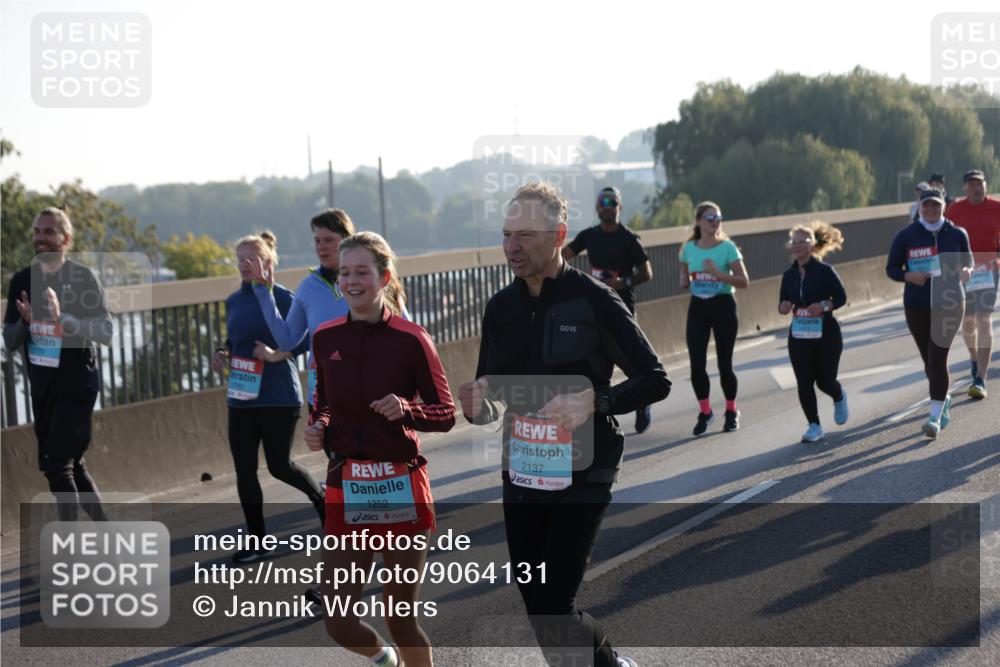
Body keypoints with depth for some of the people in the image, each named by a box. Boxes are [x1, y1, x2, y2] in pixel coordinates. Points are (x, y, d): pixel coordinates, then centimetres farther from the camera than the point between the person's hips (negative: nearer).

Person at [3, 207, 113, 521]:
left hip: (76, 386, -6)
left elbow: (106, 331, -17)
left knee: (57, 466, -12)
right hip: (42, 388, 6)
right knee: (72, 466, 14)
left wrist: (62, 317, -31)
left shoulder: (82, 278, -10)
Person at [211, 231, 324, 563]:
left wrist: (276, 355, -23)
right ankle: (257, 540, 14)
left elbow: (307, 338, -11)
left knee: (279, 465, 4)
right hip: (241, 398, 6)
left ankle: (320, 498, 35)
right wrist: (223, 354, 2)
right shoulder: (233, 301, 10)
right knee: (244, 470, 4)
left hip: (278, 397, -6)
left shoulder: (282, 298, -10)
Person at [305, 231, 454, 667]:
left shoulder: (411, 339, -8)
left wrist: (406, 409, -21)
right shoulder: (325, 338, 3)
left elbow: (446, 414, -3)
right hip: (346, 489, 3)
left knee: (401, 619, 5)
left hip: (402, 488, -3)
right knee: (341, 625, 0)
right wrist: (318, 428, -3)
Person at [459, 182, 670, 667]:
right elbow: (489, 397, 13)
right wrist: (477, 405, -12)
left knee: (550, 610, -11)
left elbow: (654, 380, -8)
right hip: (522, 475, 6)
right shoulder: (501, 307, 4)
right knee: (537, 607, 10)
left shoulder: (593, 301, -11)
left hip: (582, 476, -5)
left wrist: (594, 400, -24)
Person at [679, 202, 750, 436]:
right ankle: (705, 412, 13)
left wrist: (718, 273, -23)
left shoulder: (727, 247, -7)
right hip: (698, 307, 3)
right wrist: (685, 282, -3)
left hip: (722, 305, -2)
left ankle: (731, 411, 24)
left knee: (724, 364, 2)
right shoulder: (688, 248, 3)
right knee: (697, 364, -6)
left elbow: (744, 281, -10)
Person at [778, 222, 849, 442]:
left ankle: (839, 397, 36)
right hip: (799, 334, 4)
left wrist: (824, 305, -23)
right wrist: (783, 307, -11)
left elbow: (841, 297, -6)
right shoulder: (789, 275, 5)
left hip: (826, 333, -4)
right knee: (804, 382, -4)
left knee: (824, 381, 0)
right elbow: (783, 304, 12)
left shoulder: (825, 271, -9)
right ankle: (814, 426, 7)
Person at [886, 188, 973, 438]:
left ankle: (935, 417, -13)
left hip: (949, 303, -1)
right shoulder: (906, 236, -1)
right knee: (929, 360, 11)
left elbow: (968, 260, 16)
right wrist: (909, 276, -17)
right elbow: (891, 268, 3)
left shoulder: (957, 234, 2)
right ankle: (943, 398, 40)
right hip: (916, 306, 1)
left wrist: (966, 271, -8)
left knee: (938, 357, -14)